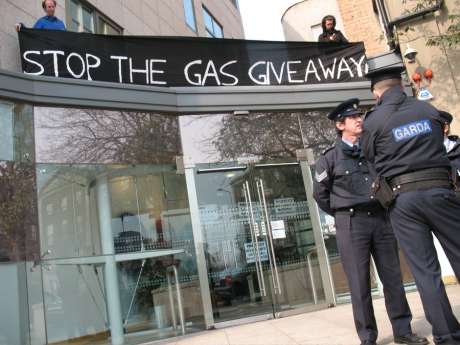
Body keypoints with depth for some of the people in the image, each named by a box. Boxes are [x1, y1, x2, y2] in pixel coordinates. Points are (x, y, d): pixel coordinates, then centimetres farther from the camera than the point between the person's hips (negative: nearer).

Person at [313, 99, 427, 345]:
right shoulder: (330, 158, 0)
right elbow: (320, 194, 5)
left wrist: (384, 208, 8)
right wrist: (345, 215, 7)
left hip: (381, 218, 4)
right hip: (351, 223, -4)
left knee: (393, 276, 8)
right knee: (359, 283, 1)